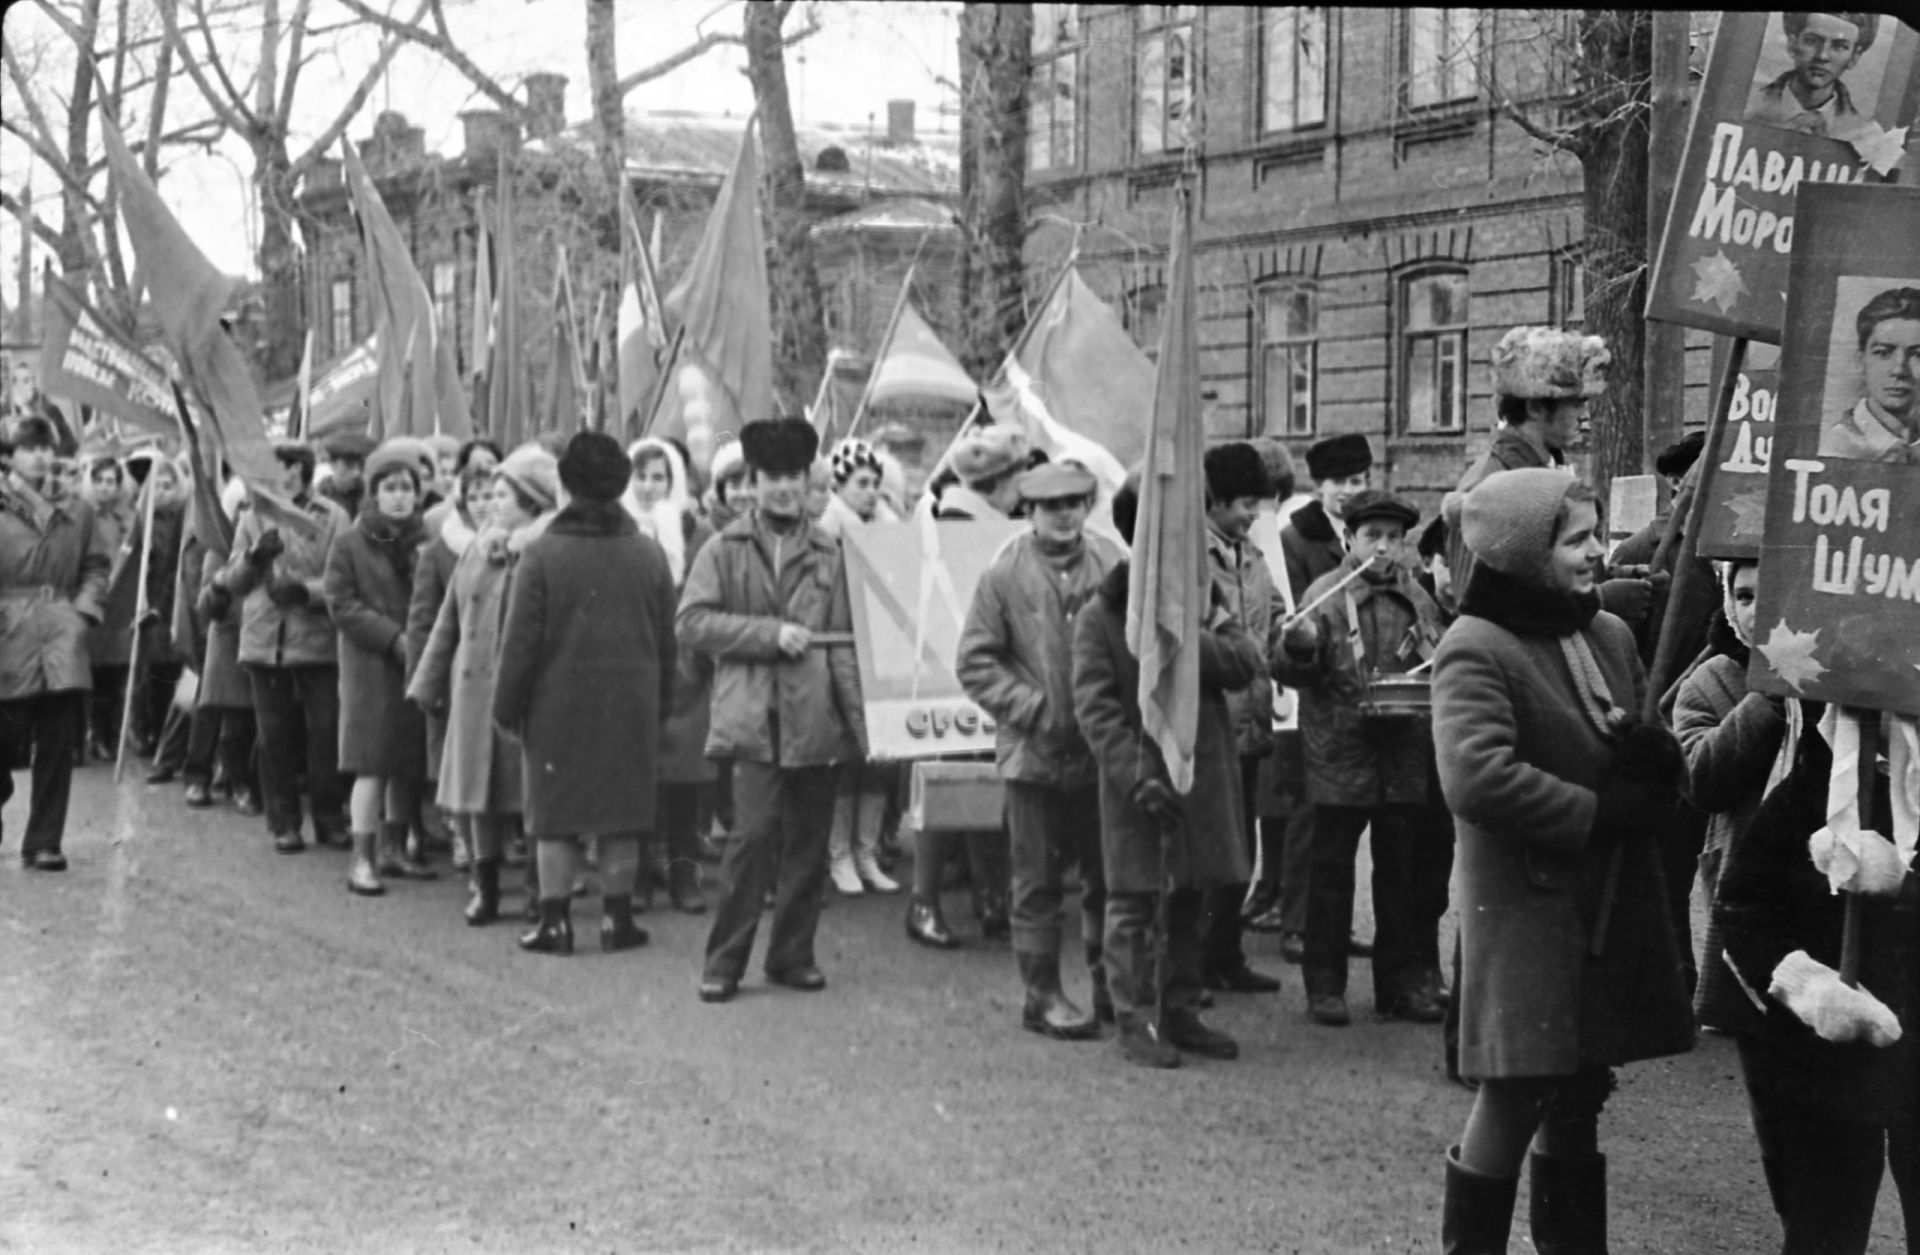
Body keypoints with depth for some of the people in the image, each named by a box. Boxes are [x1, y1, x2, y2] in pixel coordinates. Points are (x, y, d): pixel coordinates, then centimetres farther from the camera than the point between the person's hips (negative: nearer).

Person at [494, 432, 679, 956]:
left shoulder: (541, 555, -10)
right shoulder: (649, 554, 0)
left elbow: (520, 642, -8)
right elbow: (666, 641, 6)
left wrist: (507, 706, 2)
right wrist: (660, 701, 16)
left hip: (558, 702, -2)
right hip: (631, 705, 3)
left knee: (554, 816, 5)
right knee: (623, 815, 9)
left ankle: (555, 921, 7)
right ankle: (617, 917, 13)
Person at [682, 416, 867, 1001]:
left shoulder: (828, 553, 11)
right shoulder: (725, 550, 5)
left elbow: (843, 641, 9)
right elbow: (692, 622, -4)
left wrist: (859, 719, 1)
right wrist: (770, 633, -11)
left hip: (815, 719, 3)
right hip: (753, 718, -3)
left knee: (808, 842, 7)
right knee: (754, 834, -9)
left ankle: (793, 954, 20)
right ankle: (724, 961, 2)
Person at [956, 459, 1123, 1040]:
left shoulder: (1113, 563, 0)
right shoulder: (1006, 573, -5)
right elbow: (975, 661, -4)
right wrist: (1033, 708, -11)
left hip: (1105, 748, 3)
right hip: (1036, 752, -2)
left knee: (1109, 876, 11)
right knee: (1039, 881, 5)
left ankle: (1110, 985, 25)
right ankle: (1042, 994, 15)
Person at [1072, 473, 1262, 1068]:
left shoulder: (1206, 595, 9)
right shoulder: (1099, 616, -6)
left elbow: (1247, 665, -4)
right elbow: (1093, 706, -12)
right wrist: (1135, 774, -21)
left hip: (1203, 773, 5)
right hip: (1136, 778, -5)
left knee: (1188, 900, 13)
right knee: (1135, 904, -1)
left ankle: (1180, 1014, 24)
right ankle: (1135, 1024, 8)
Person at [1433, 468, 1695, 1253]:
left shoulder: (1610, 636, 10)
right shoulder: (1476, 650, -14)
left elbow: (1664, 763, 16)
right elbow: (1476, 778, -26)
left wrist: (1648, 753, -9)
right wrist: (1600, 811, -18)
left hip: (1612, 905, 7)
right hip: (1525, 908, -7)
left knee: (1579, 1096, 15)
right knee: (1513, 1098, -3)